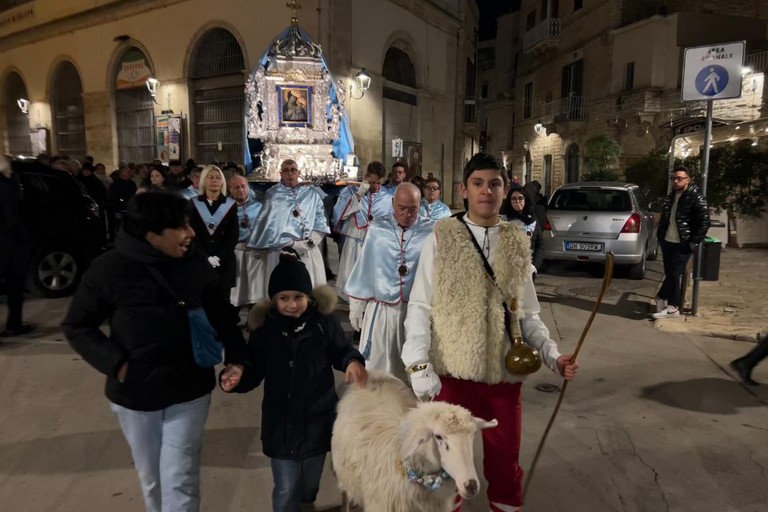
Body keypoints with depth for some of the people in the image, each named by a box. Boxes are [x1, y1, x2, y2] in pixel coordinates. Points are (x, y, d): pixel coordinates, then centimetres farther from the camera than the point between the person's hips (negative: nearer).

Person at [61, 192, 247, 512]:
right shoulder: (110, 269, -15)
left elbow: (220, 314, 4)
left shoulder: (195, 264, -10)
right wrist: (115, 362, -16)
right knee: (151, 480, 19)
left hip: (189, 391, 0)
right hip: (133, 394, 0)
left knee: (180, 481, 3)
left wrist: (235, 355, -5)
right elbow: (76, 327, -4)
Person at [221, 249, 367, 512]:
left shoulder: (324, 322, -10)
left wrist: (353, 362, -21)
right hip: (281, 422, -1)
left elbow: (341, 351, 1)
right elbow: (254, 370, -3)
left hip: (318, 417, 1)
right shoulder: (264, 329, -8)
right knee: (286, 489, 6)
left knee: (310, 482, 23)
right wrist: (236, 378, -24)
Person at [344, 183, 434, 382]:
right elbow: (364, 268, 5)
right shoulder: (377, 229, 1)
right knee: (377, 366, 10)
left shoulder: (430, 231, -3)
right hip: (380, 309, 1)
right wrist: (356, 306, 8)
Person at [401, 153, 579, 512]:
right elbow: (419, 307, -6)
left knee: (504, 462, 16)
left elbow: (528, 315, 10)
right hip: (451, 372, -2)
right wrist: (418, 364, -15)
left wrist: (553, 355, -3)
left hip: (504, 373, 3)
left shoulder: (518, 244, 7)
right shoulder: (440, 238, -3)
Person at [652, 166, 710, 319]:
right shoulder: (671, 197, 12)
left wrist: (693, 243, -14)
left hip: (682, 245, -7)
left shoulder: (696, 198, -10)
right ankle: (673, 307, 14)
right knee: (671, 275, 8)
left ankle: (661, 298, 12)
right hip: (668, 243, 7)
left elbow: (704, 222, -13)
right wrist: (660, 237, 12)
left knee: (674, 275, -5)